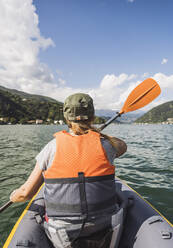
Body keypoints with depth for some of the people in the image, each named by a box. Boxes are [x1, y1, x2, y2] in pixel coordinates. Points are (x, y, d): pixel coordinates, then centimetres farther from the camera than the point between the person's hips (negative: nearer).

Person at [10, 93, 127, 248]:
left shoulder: (53, 146, -13)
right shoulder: (103, 144, -12)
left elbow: (26, 193, -8)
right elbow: (123, 147, 14)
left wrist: (14, 196, 15)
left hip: (63, 234, 0)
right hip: (103, 227, 1)